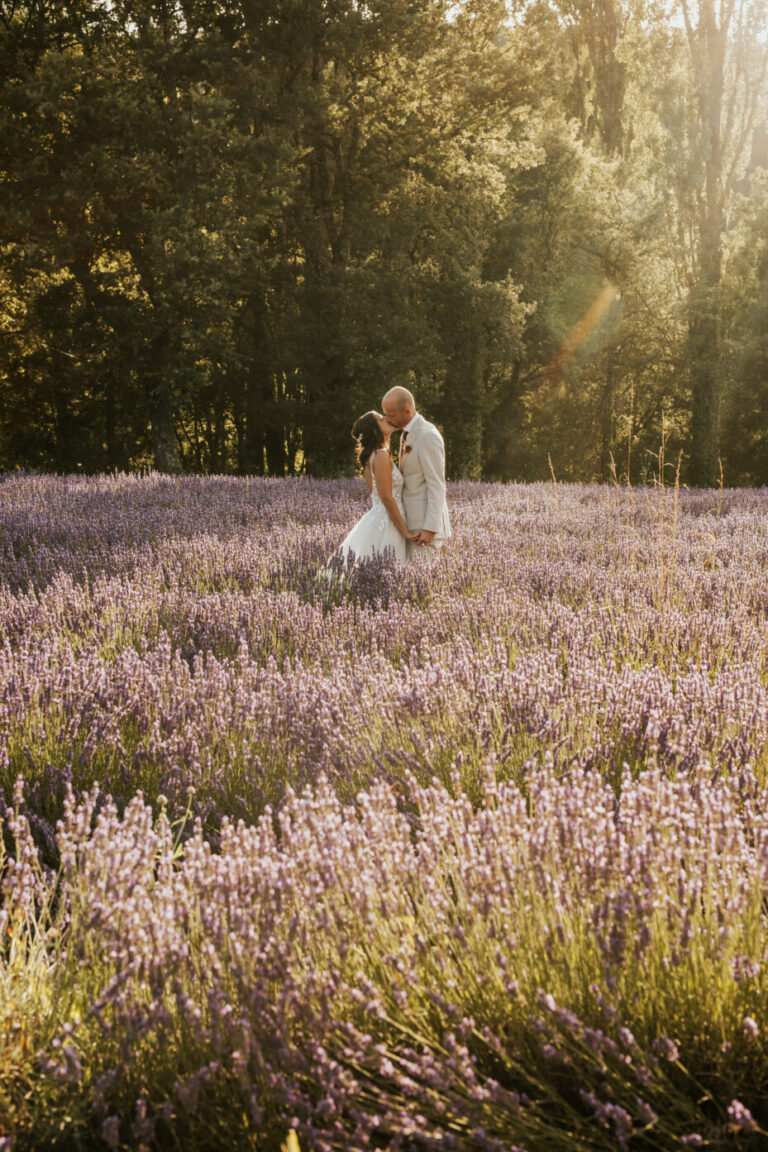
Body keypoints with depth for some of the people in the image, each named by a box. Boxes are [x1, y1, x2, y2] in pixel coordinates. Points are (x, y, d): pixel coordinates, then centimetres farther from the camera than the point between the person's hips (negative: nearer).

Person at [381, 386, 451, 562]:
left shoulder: (428, 435, -15)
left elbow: (437, 485, -18)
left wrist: (430, 528, -21)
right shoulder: (407, 435, 16)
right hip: (413, 521, 9)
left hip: (427, 522, -9)